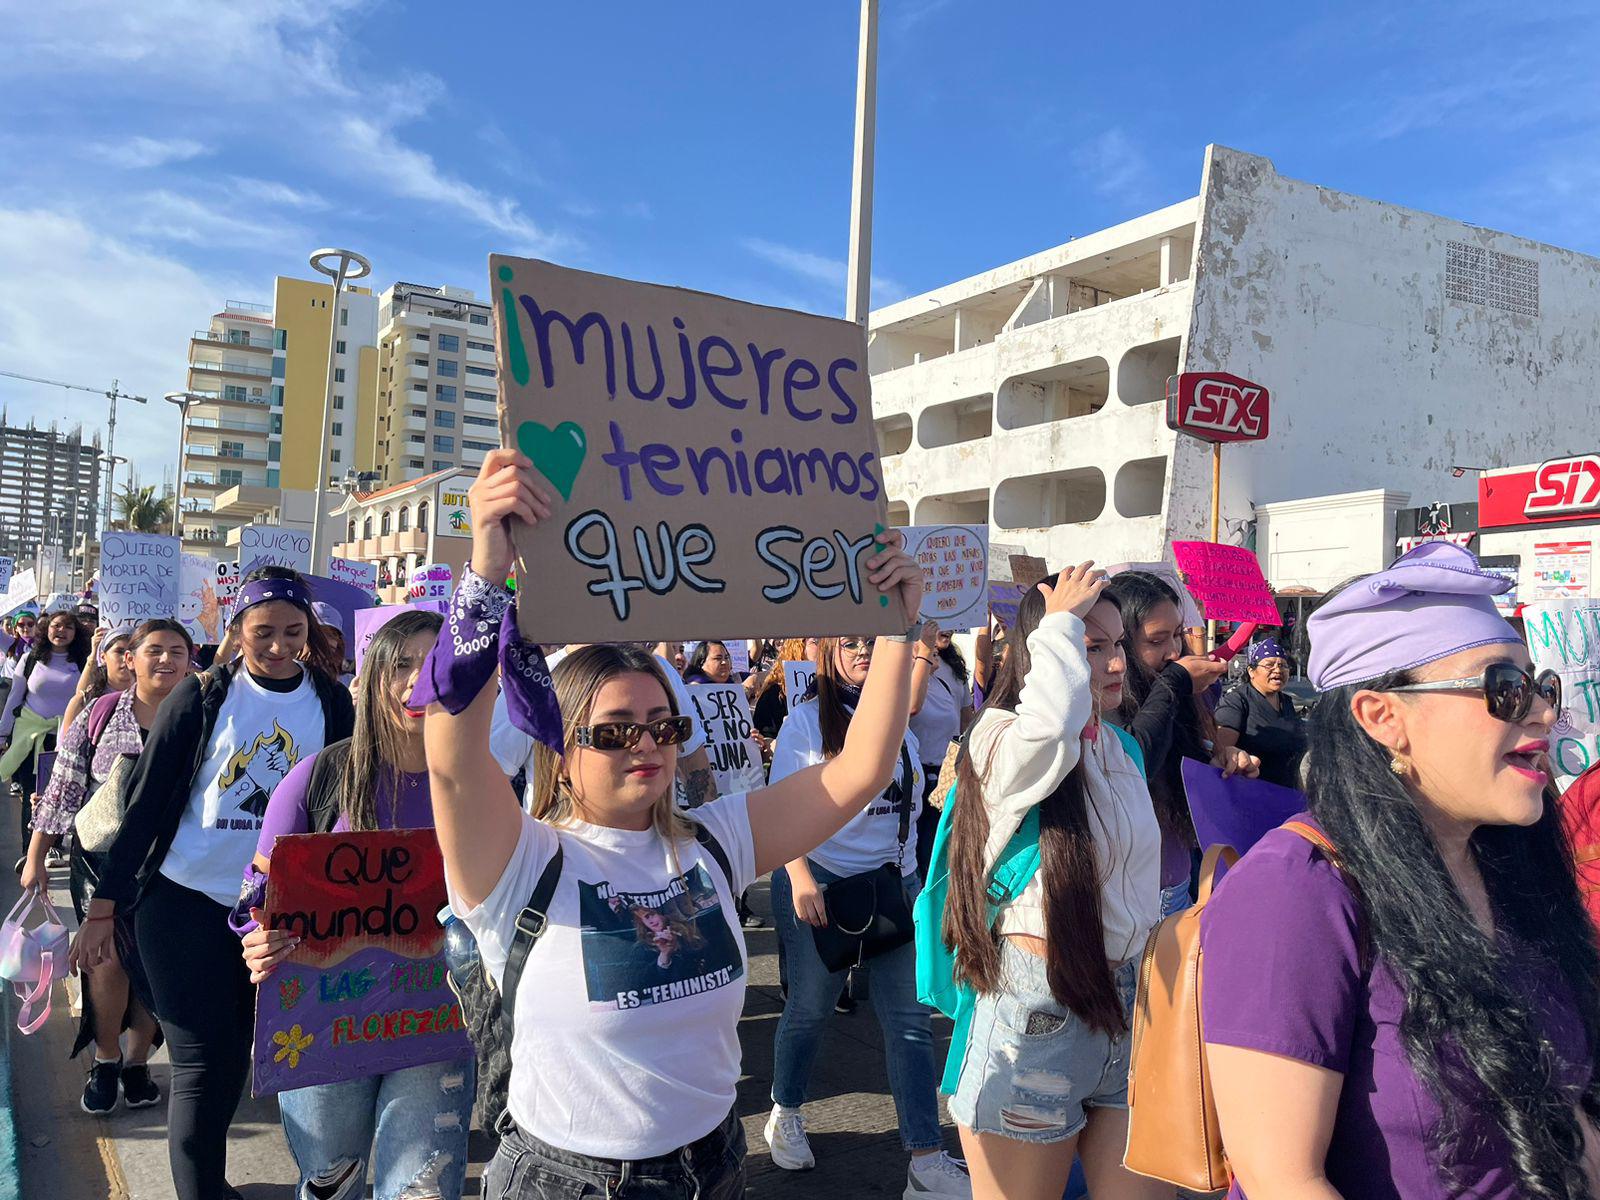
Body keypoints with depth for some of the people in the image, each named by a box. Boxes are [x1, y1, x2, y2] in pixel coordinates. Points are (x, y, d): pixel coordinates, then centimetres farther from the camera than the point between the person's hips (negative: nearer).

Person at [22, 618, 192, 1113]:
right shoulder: (100, 715, -1)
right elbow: (62, 789, 3)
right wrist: (36, 858, 3)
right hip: (103, 857, 0)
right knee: (109, 958, -5)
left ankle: (136, 1060, 28)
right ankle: (105, 1060, 21)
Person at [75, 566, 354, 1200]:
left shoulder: (331, 702, -2)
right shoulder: (201, 696, -7)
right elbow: (146, 802, -5)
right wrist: (102, 910, -6)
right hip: (187, 903, -2)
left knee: (234, 1057, 15)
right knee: (204, 1065, -1)